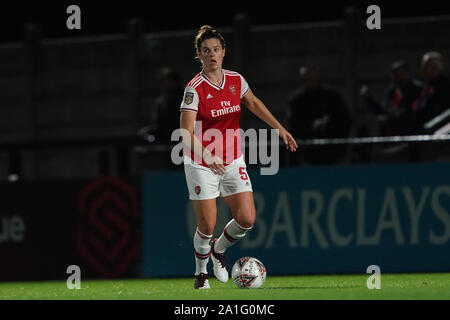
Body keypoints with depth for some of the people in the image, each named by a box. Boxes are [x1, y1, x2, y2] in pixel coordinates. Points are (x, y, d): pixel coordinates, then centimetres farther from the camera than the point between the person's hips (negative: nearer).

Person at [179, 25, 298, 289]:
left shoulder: (236, 80, 0)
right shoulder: (195, 89, -16)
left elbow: (253, 103, 21)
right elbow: (187, 134, -24)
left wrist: (280, 129, 16)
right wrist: (206, 155, -39)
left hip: (233, 161, 4)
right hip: (202, 165, -4)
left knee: (247, 219, -6)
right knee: (207, 226, -5)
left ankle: (218, 249, 24)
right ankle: (201, 272, 21)